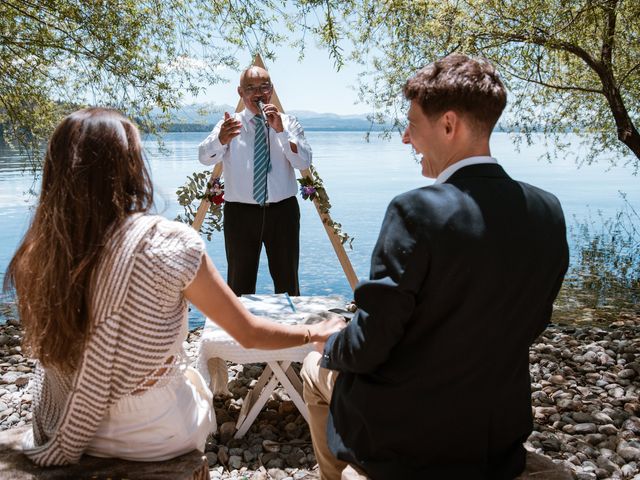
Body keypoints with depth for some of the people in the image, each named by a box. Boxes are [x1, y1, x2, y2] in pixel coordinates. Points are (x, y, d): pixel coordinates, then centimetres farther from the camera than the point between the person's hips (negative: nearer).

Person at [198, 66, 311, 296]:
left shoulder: (288, 123, 5)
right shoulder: (230, 124, 2)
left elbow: (304, 162, -8)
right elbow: (205, 157, -17)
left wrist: (280, 131, -20)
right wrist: (221, 139, -39)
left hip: (283, 211, 1)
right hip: (241, 212, -1)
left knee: (288, 282, 11)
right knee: (240, 284, 6)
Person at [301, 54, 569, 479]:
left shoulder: (416, 212, -26)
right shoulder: (548, 212, -7)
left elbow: (369, 344, -22)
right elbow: (532, 324, 4)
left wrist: (330, 349, 0)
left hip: (403, 436, -6)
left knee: (316, 369, 25)